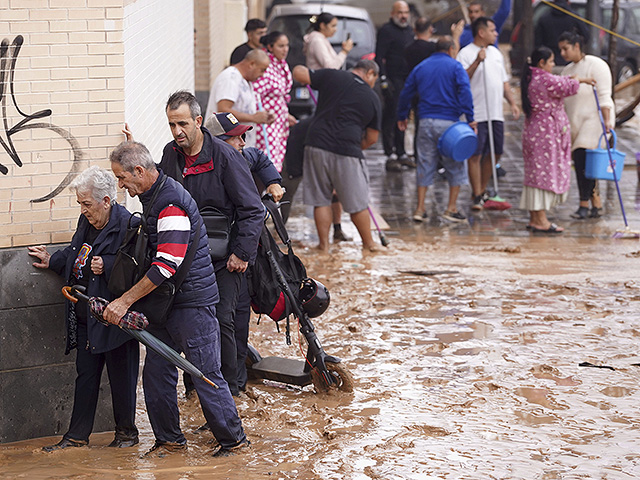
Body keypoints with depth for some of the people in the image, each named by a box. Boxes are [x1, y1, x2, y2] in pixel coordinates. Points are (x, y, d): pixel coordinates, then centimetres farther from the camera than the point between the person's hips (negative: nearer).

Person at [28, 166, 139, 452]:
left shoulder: (127, 225, -17)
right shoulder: (86, 222, 10)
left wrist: (107, 267, -27)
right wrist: (52, 261, 26)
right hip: (85, 316, 8)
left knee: (120, 375, 5)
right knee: (86, 374, 13)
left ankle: (126, 431, 21)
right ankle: (77, 436, 19)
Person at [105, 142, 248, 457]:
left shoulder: (172, 203, -22)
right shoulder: (151, 196, 11)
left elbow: (167, 265, -27)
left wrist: (125, 301, -24)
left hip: (193, 302, -10)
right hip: (166, 303, 10)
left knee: (205, 375, -4)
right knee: (156, 373, 8)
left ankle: (233, 439, 9)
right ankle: (169, 440, 19)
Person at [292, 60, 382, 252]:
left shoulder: (332, 76, 5)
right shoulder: (372, 98, 7)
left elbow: (298, 73, 5)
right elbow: (372, 138, 12)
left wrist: (302, 69, 27)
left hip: (317, 145, 2)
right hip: (347, 152, -2)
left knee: (321, 199, 12)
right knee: (358, 202, 10)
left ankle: (324, 243, 14)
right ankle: (368, 243, 22)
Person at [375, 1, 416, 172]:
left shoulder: (409, 30, 17)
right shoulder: (386, 30, -8)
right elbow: (379, 58, -12)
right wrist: (384, 79, -20)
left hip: (408, 79, 8)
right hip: (393, 79, -8)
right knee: (391, 117, -8)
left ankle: (401, 153, 18)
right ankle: (391, 156, -8)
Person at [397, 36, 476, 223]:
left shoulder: (421, 67, 14)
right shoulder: (455, 67, 0)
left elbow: (405, 93, 17)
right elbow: (465, 92, -13)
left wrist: (402, 117, 28)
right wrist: (470, 118, -14)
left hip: (426, 122, 4)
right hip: (448, 122, -4)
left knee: (425, 165, 10)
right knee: (455, 165, 6)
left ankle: (420, 208, 7)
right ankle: (451, 209, 4)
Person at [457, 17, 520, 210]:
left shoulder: (496, 53, 16)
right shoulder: (466, 53, -7)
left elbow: (504, 81, 22)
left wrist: (512, 103, 12)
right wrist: (477, 61, -26)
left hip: (496, 114, 7)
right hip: (477, 114, -7)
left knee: (495, 153, 10)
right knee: (475, 155, -5)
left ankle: (481, 189, 24)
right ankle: (477, 196, -1)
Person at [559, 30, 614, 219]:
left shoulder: (596, 65, -6)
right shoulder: (567, 70, 17)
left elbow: (604, 96, -12)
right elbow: (562, 98, 19)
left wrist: (607, 120, -21)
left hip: (594, 119, -8)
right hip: (575, 122, 8)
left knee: (582, 158, -17)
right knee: (579, 162, 2)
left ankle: (584, 206, -14)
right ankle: (596, 205, 9)